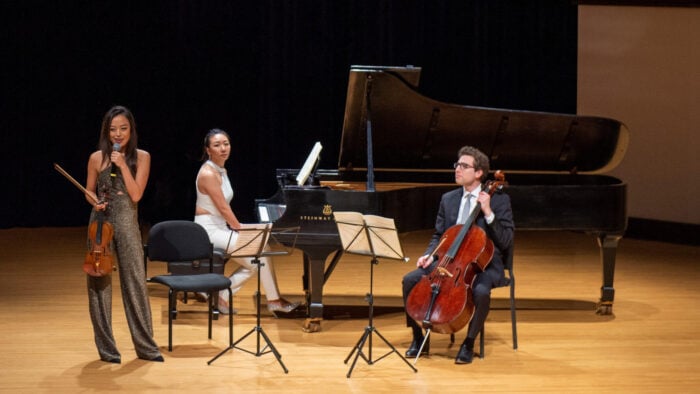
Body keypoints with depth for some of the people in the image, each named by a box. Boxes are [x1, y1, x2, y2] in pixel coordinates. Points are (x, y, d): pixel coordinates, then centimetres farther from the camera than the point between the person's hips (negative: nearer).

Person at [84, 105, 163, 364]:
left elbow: (136, 195, -8)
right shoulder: (97, 158, 1)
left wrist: (123, 165, -16)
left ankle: (145, 345, 9)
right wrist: (95, 202, -10)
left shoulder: (141, 157, 0)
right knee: (99, 283, 2)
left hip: (127, 223, 0)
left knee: (135, 283, 0)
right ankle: (106, 347, 11)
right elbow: (89, 192, 12)